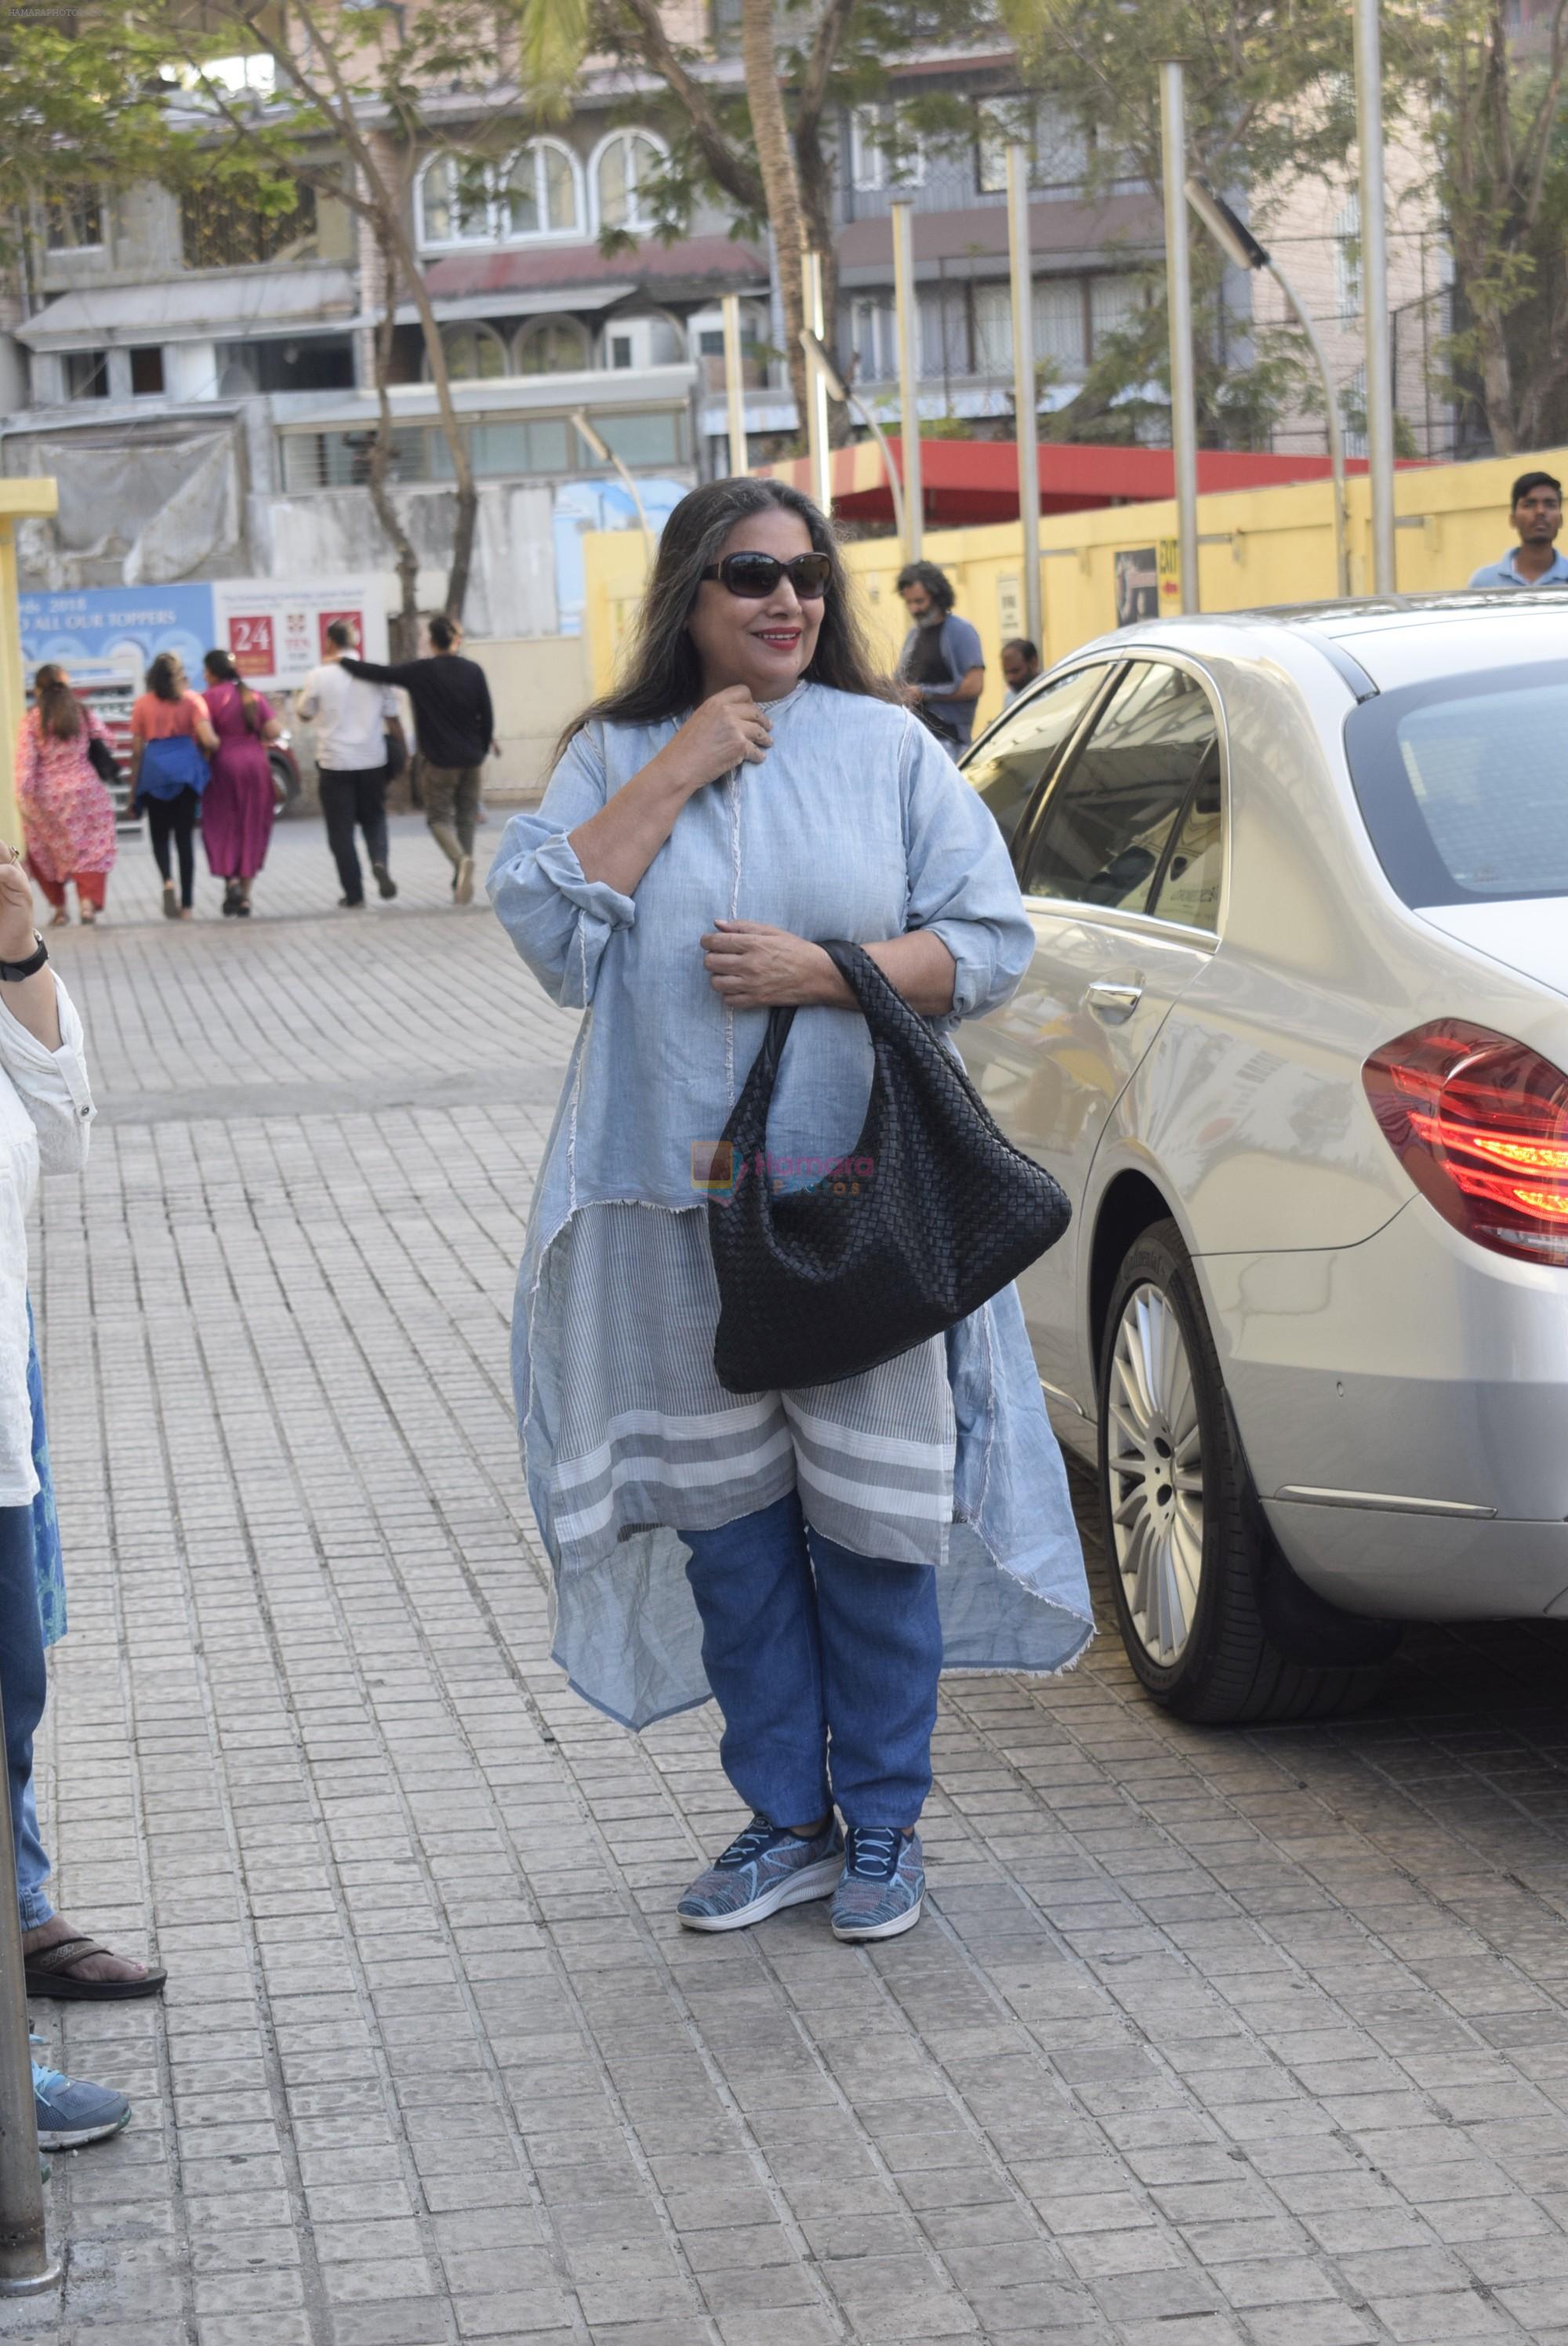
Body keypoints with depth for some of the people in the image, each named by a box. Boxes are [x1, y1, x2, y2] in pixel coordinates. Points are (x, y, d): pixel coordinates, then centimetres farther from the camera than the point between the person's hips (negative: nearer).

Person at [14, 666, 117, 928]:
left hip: (46, 796, -1)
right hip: (84, 791, 1)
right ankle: (88, 901, -14)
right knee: (89, 850, 5)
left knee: (47, 852, 14)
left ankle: (60, 908, 16)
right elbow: (105, 744, 2)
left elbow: (25, 759, -12)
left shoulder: (32, 719, -5)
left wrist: (22, 793, -14)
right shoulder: (86, 715, 1)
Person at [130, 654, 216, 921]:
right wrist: (210, 749, 14)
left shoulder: (143, 705, 5)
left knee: (159, 834, 12)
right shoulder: (192, 700, 2)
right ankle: (186, 906, 4)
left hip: (154, 768, 0)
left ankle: (168, 881, -17)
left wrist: (133, 790, 10)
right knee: (185, 836, 6)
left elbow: (137, 751, 5)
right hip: (186, 766, 0)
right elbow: (208, 739, -10)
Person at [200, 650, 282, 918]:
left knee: (221, 828, 6)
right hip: (255, 763, 4)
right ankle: (245, 898, 10)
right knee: (251, 830, 8)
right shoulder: (253, 696, 8)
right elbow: (275, 731, 1)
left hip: (224, 765, -4)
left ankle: (231, 879, -16)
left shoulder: (210, 697, -6)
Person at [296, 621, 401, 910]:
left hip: (335, 763, -2)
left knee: (341, 829, 6)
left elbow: (305, 714, 8)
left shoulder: (319, 676, -8)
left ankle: (354, 894, 5)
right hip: (372, 761, 2)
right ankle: (380, 862, -11)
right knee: (374, 819, 18)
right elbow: (393, 718, 4)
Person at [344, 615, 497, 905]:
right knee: (465, 818, 13)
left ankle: (461, 859, -24)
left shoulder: (420, 672, -10)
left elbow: (377, 673, -8)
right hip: (471, 759, 3)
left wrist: (342, 661, 6)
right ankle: (461, 886, 11)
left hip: (438, 759, -3)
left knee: (439, 817, 6)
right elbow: (487, 717, 4)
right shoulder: (473, 671, 0)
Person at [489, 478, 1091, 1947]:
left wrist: (823, 970, -14)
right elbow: (546, 929, -8)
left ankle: (882, 1825, 15)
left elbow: (989, 940, 0)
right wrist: (675, 776, -11)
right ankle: (786, 1819, 21)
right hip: (682, 1207, 2)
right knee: (729, 1520, 7)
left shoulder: (886, 748, 4)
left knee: (875, 1520, 1)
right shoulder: (614, 758, 7)